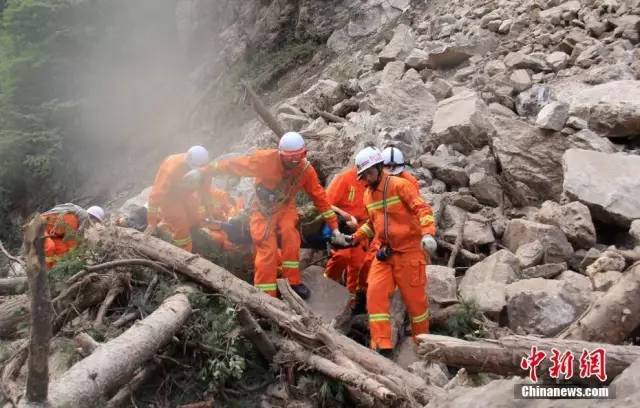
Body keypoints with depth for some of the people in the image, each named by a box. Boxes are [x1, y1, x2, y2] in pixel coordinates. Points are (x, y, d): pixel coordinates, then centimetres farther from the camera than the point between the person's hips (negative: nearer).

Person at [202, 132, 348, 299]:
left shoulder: (306, 169, -15)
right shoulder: (266, 159, -25)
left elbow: (320, 197, -7)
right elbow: (234, 164, -17)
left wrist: (334, 227, -7)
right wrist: (203, 171, -13)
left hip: (285, 208, 2)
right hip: (262, 209, -2)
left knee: (289, 231, -28)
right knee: (267, 249, -15)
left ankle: (293, 282, -17)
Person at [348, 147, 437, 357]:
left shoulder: (399, 185, -11)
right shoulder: (368, 194, 11)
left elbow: (422, 209, -20)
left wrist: (428, 233, -36)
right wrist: (356, 237, 15)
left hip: (409, 251, -6)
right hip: (385, 253, 6)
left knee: (414, 298, 5)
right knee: (375, 293, -8)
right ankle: (382, 345, -3)